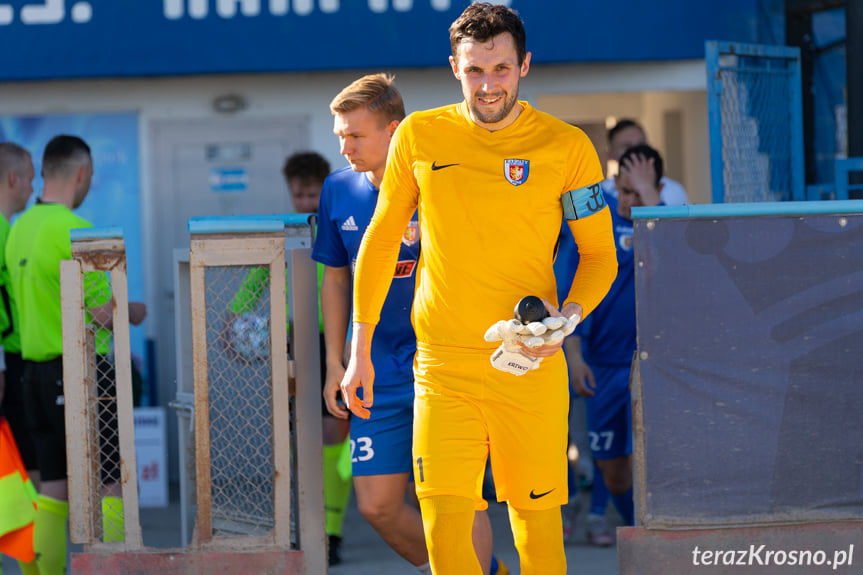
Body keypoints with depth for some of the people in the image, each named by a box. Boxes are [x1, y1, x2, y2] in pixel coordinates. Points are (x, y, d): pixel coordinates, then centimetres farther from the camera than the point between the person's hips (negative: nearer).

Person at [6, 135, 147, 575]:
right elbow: (102, 314, -17)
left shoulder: (19, 229, 9)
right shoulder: (75, 231, -17)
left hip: (35, 369, 8)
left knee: (54, 489, 10)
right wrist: (133, 312, 4)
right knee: (110, 486, -1)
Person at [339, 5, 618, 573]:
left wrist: (567, 318, -13)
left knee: (537, 523, 3)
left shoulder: (567, 146, -1)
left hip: (532, 368, -1)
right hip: (442, 366, 1)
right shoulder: (418, 137, 4)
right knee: (444, 528, -11)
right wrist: (360, 351, 12)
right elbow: (380, 244, 14)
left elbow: (600, 255, 7)